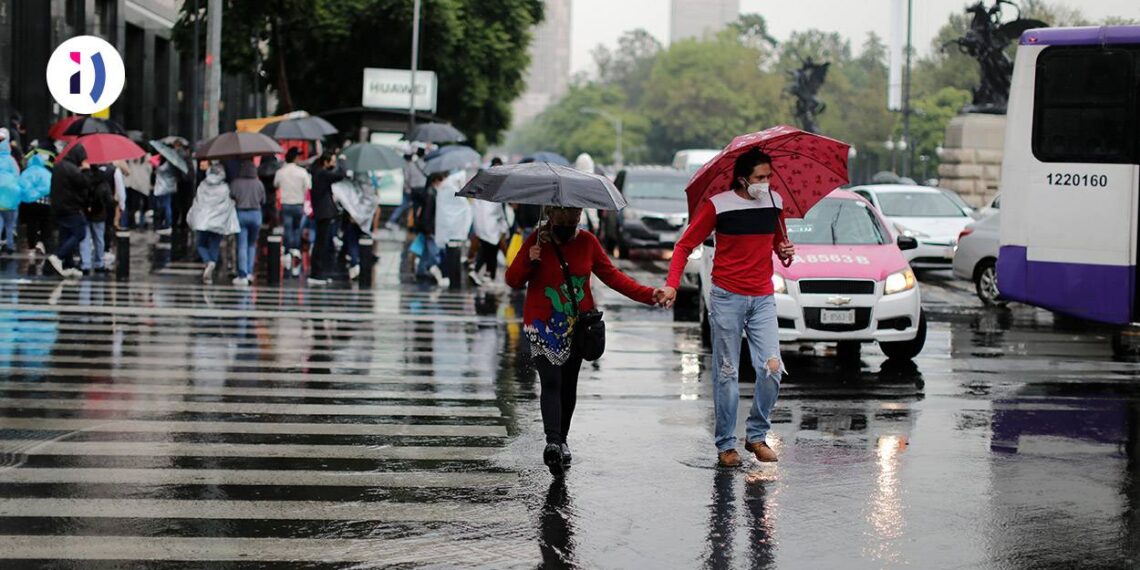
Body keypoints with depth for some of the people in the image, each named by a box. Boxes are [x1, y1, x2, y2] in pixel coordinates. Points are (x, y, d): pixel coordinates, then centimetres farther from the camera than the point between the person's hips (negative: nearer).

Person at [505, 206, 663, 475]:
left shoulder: (586, 241, 2)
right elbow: (513, 280, -2)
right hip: (544, 326, -3)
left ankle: (562, 440, 24)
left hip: (577, 325, 3)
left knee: (568, 384, 10)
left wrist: (647, 294, -3)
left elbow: (612, 275, 7)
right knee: (551, 382, -16)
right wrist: (529, 261, -22)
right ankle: (552, 442, -29)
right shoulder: (537, 241, -5)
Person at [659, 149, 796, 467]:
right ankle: (726, 444, 10)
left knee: (772, 368, -9)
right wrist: (672, 284, -15)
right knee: (726, 373, 1)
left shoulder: (775, 202, 7)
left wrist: (785, 252, 2)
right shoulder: (719, 205, -7)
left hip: (763, 298, 3)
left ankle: (757, 435, 7)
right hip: (727, 297, -3)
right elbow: (685, 245, -3)